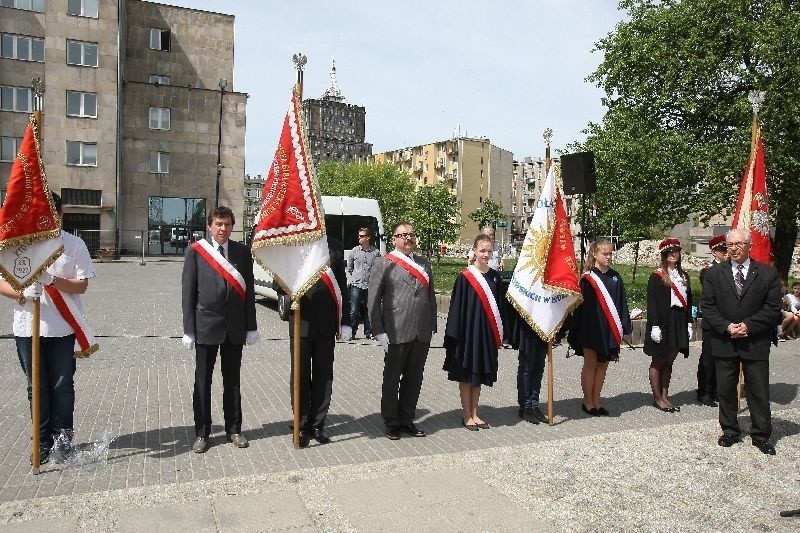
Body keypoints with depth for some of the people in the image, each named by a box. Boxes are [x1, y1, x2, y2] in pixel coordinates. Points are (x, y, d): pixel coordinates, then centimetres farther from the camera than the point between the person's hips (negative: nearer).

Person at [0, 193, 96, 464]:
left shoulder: (74, 244, -2)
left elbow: (82, 285, -4)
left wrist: (52, 280, -21)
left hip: (62, 327, -1)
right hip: (27, 326, 2)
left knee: (62, 385, 8)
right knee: (37, 387, 11)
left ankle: (62, 437, 23)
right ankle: (43, 440, 24)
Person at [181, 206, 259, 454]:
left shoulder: (242, 252, 3)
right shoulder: (195, 251, -3)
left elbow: (249, 290, 4)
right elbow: (188, 292, -3)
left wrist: (251, 326, 2)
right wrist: (188, 329, -6)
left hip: (235, 326, 2)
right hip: (206, 325, -2)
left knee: (232, 381, 12)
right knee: (202, 382, 7)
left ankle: (233, 429, 25)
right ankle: (202, 433, 20)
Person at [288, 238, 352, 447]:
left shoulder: (333, 246, 7)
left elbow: (342, 286, 7)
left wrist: (345, 321, 4)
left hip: (327, 324, 2)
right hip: (301, 322, -2)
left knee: (323, 375, 10)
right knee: (300, 375, 7)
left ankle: (317, 425, 23)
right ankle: (302, 426, 19)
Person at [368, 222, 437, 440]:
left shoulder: (424, 263, 13)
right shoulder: (384, 263, -3)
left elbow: (431, 297, 15)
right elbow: (373, 300, -5)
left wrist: (432, 328, 9)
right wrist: (379, 331, -9)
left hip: (422, 334, 5)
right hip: (396, 333, -5)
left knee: (414, 379, 13)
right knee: (392, 379, 8)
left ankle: (406, 420, 28)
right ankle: (391, 423, 23)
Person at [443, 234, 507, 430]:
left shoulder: (495, 277, 5)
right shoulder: (465, 277, -8)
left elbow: (500, 305, 10)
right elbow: (457, 306, -8)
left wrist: (500, 333, 7)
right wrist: (456, 334, -13)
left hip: (487, 332, 5)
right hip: (469, 331, -5)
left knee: (480, 373, 13)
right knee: (467, 374, 5)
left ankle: (474, 414, 23)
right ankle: (466, 415, 15)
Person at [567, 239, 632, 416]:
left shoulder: (615, 277, 8)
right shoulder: (588, 278, -7)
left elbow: (622, 302, 10)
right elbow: (581, 304, -8)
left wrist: (624, 326, 4)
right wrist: (576, 331, -12)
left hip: (610, 328, 5)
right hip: (592, 327, -5)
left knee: (602, 365, 11)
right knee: (590, 364, 5)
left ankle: (596, 401, 22)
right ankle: (588, 402, 15)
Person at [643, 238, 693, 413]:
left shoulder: (683, 276, 12)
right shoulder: (656, 276, -7)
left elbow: (688, 300, 13)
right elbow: (652, 303, -11)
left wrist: (689, 322, 7)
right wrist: (654, 326, -17)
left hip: (678, 323, 6)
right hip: (662, 322, -6)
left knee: (669, 361, 12)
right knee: (658, 361, 4)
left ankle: (665, 395, 20)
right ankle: (657, 398, 12)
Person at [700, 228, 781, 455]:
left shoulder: (767, 273, 0)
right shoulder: (714, 273, 2)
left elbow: (773, 307, -3)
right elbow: (707, 306, -1)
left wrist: (748, 325, -14)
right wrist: (726, 327, -13)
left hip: (756, 342, -1)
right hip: (724, 341, 1)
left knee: (759, 391, 6)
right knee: (725, 390, 9)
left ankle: (761, 435, 19)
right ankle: (730, 431, 23)